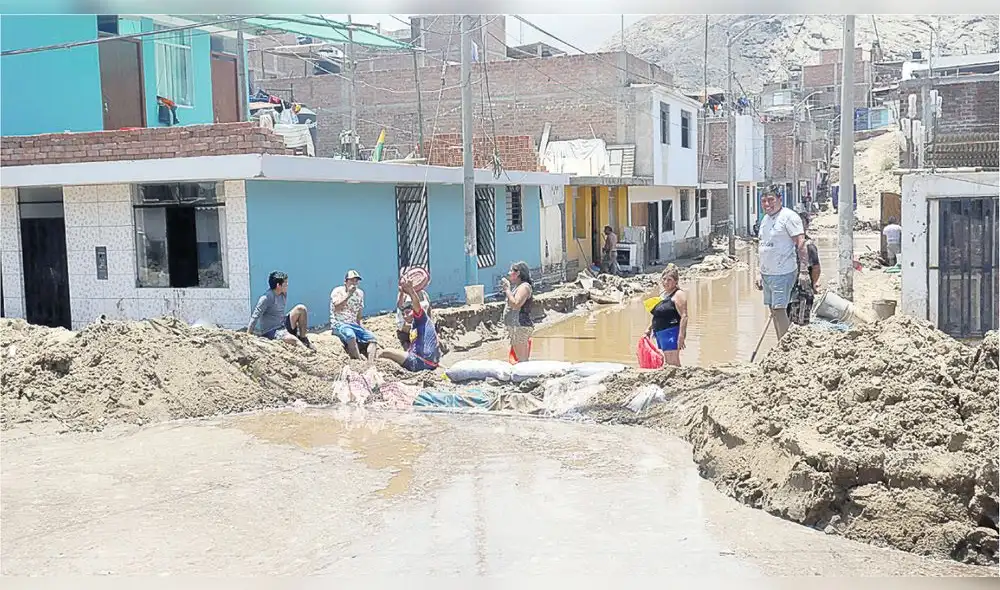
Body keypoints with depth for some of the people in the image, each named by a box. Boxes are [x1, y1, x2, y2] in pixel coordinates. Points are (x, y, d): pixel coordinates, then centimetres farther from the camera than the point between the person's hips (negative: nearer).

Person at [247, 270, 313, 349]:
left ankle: (303, 338, 0)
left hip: (283, 325, 8)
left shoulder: (283, 295, 7)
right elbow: (255, 316, -18)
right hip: (271, 332, -8)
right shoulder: (267, 298, -17)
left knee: (301, 309, -6)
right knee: (294, 340, -36)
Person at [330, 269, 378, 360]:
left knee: (371, 337, -17)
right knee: (351, 335, -37)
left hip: (354, 325, 6)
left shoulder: (360, 293, 13)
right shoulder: (338, 291, -3)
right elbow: (337, 308, -21)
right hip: (339, 324, -6)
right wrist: (349, 294, -22)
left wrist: (361, 328, 9)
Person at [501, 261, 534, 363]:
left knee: (522, 359, -11)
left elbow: (516, 304, -23)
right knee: (517, 358, 13)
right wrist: (505, 290, 14)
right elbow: (509, 305, 24)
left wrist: (507, 289, -14)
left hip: (521, 326, -11)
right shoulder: (515, 287, 19)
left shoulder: (524, 286, -11)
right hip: (513, 327, 11)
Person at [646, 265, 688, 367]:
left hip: (671, 333, -9)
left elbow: (684, 316, -17)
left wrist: (681, 336, -24)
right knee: (667, 363, 11)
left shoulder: (678, 294, -9)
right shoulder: (662, 294, 17)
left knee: (673, 363, -13)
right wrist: (650, 328, 24)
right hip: (660, 334, 9)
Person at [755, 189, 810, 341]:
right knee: (773, 311, 10)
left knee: (779, 310, -11)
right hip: (767, 274, 8)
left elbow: (801, 243, -15)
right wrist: (760, 273, 19)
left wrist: (803, 269, -21)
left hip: (783, 273, -8)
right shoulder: (765, 219, 16)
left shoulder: (789, 217, -9)